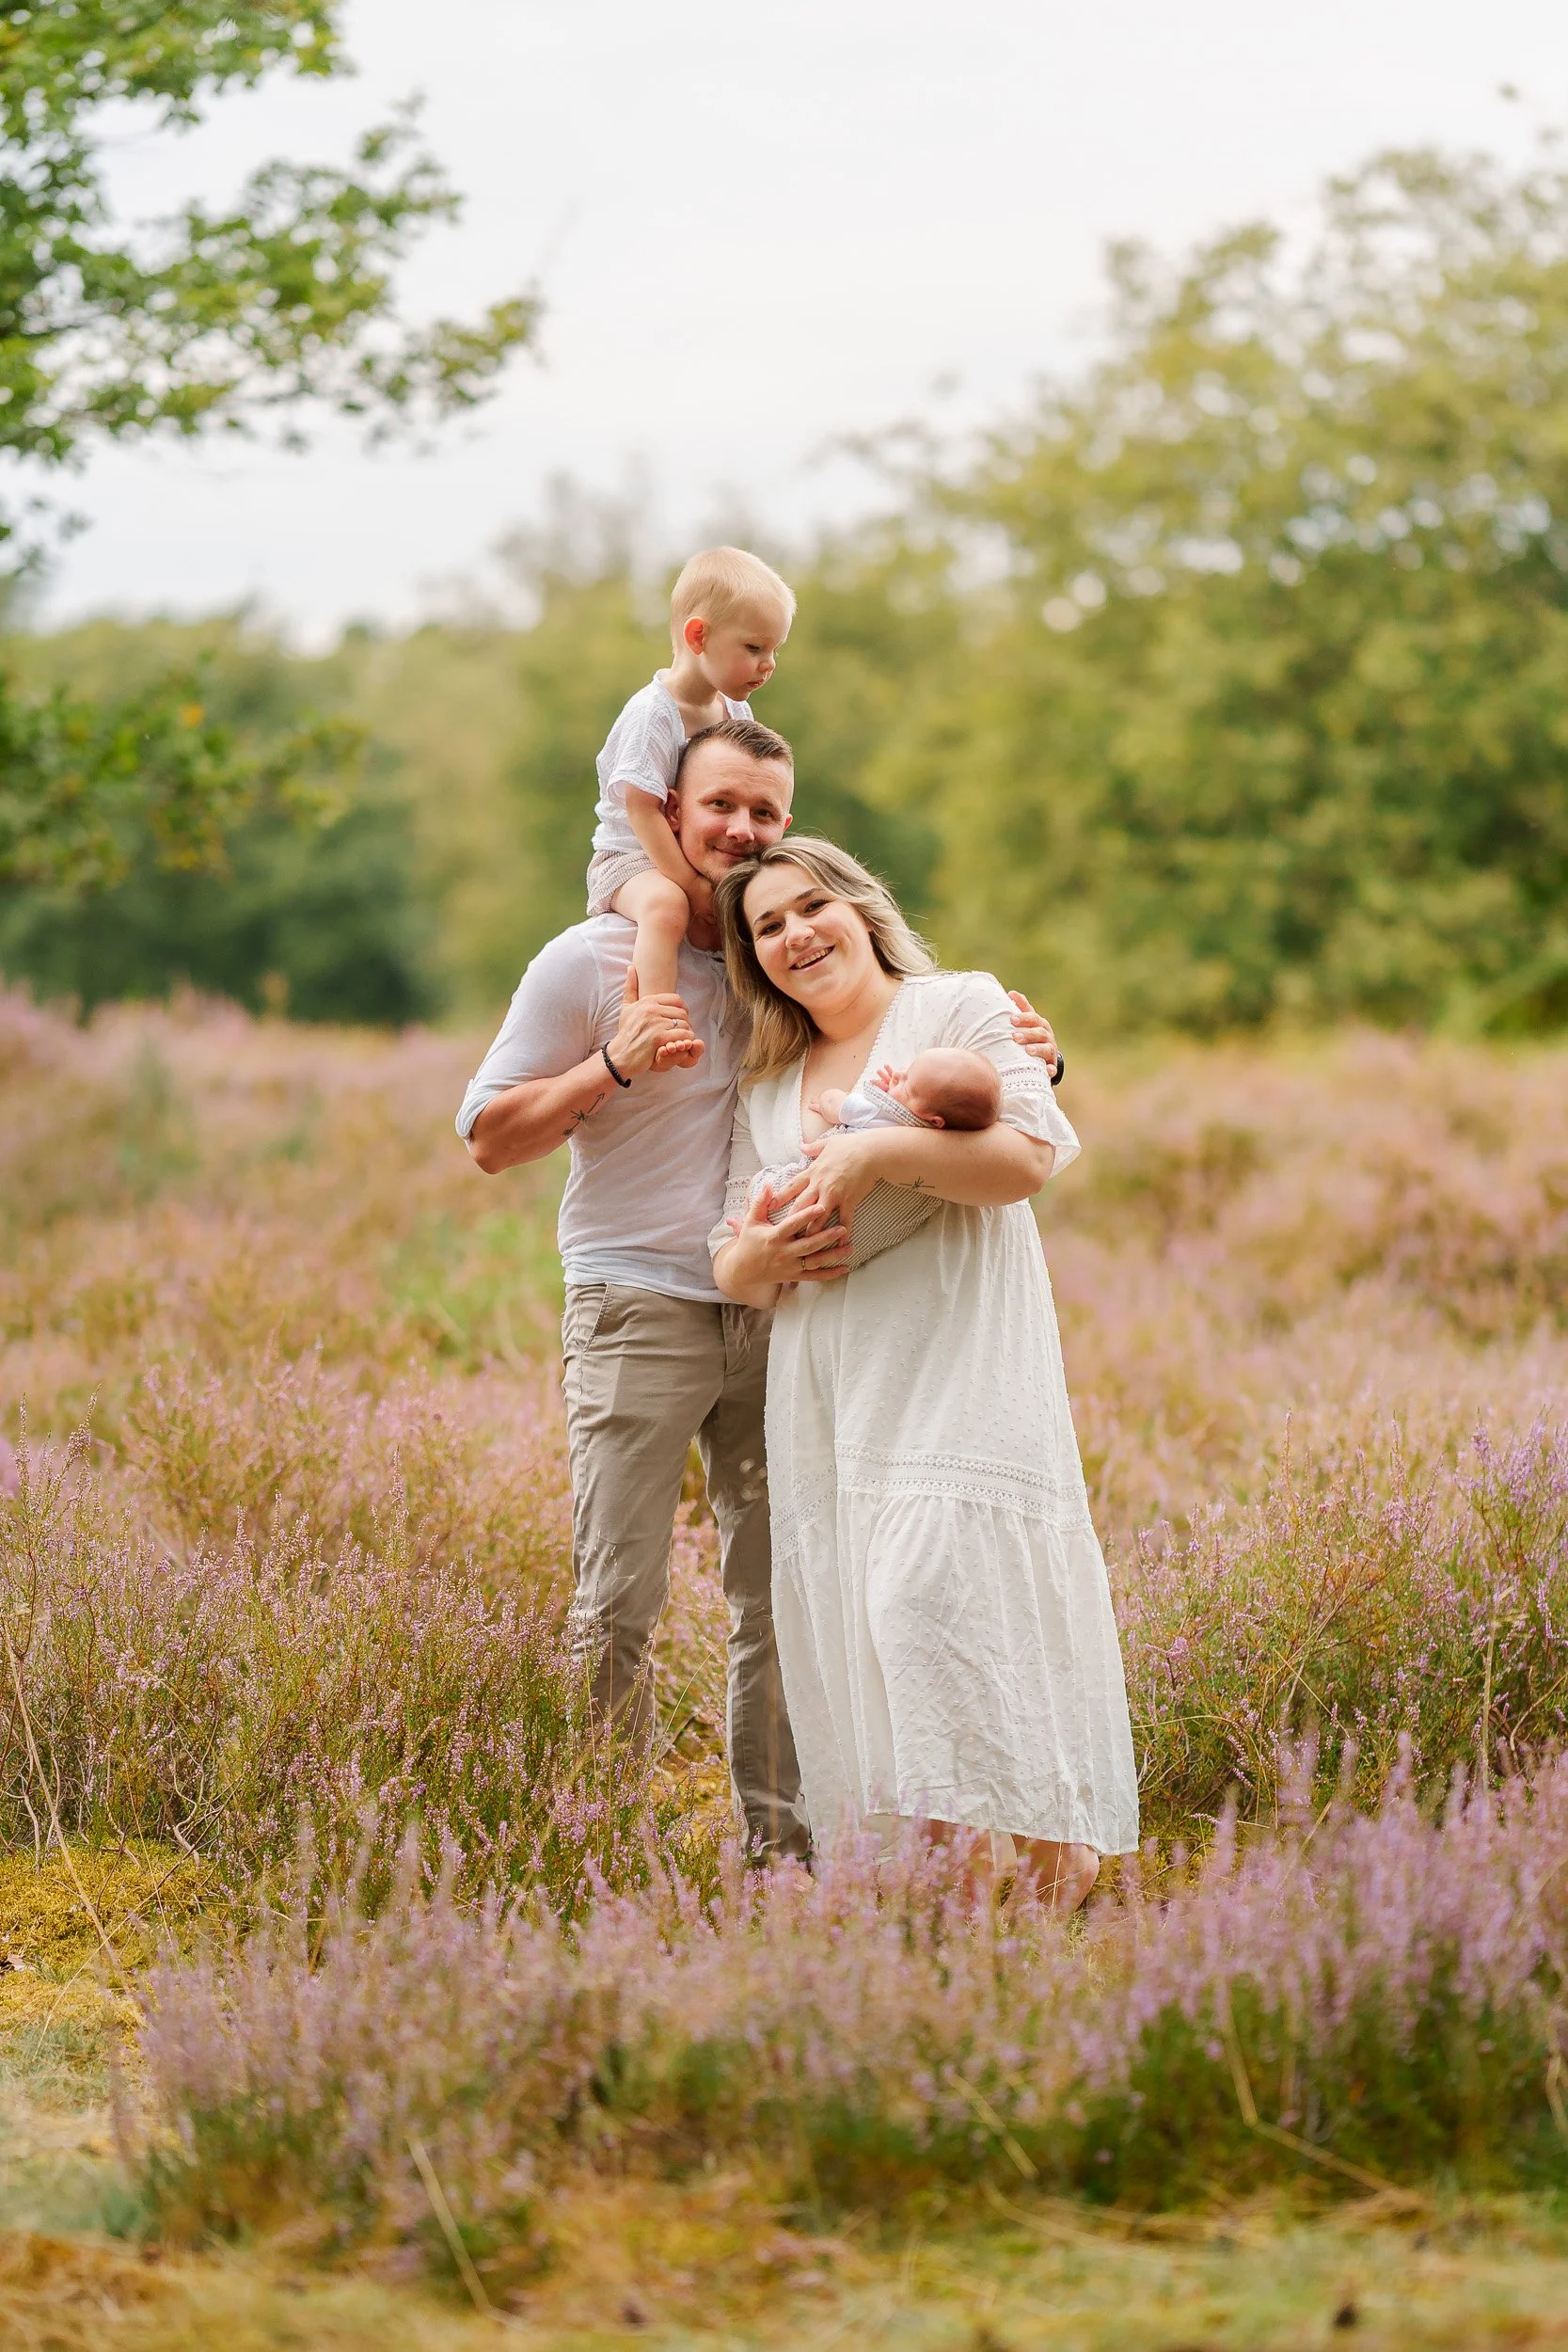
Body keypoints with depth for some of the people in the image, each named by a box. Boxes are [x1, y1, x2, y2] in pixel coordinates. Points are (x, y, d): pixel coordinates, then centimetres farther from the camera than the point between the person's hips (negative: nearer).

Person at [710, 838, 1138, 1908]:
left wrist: (880, 1150, -15)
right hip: (827, 1396, 6)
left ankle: (1024, 1870, -19)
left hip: (957, 1370, -6)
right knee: (841, 1607, -4)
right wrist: (760, 1255, -2)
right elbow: (730, 1266, 22)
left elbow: (1029, 1155, -6)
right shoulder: (768, 1088, 24)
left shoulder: (960, 1005, 7)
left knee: (929, 1590, -21)